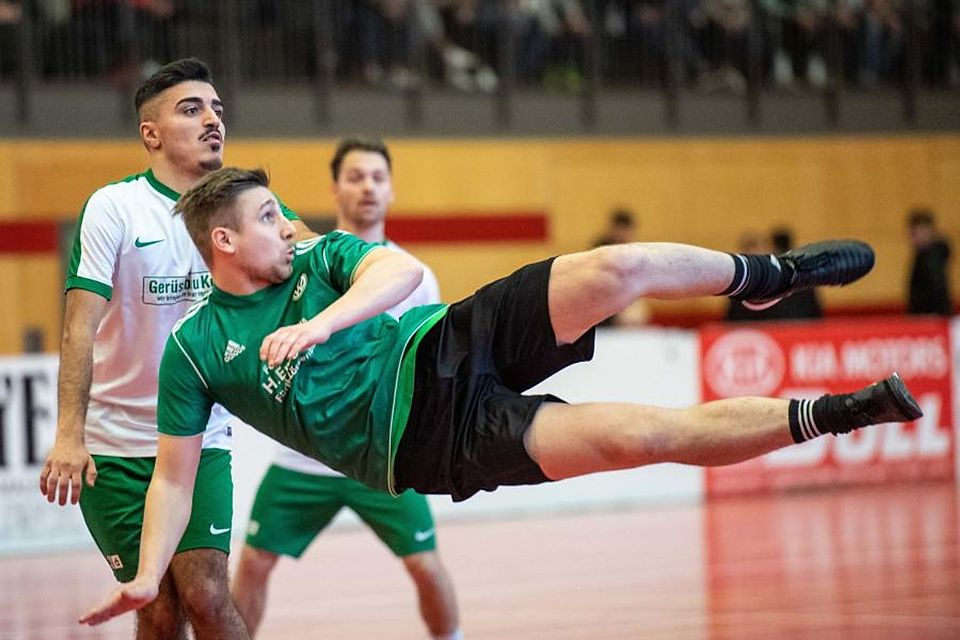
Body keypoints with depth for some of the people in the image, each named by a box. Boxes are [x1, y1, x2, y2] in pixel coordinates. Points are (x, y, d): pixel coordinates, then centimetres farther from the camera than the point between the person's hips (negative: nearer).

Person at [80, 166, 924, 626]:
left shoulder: (321, 257, 8)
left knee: (617, 268, -18)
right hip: (427, 441, -4)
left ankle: (767, 276, 10)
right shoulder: (194, 350, 0)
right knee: (638, 436, -20)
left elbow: (402, 269, -12)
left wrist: (320, 324, -30)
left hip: (443, 352, 4)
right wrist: (146, 579, -13)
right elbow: (176, 474, 2)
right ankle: (824, 416, -7)